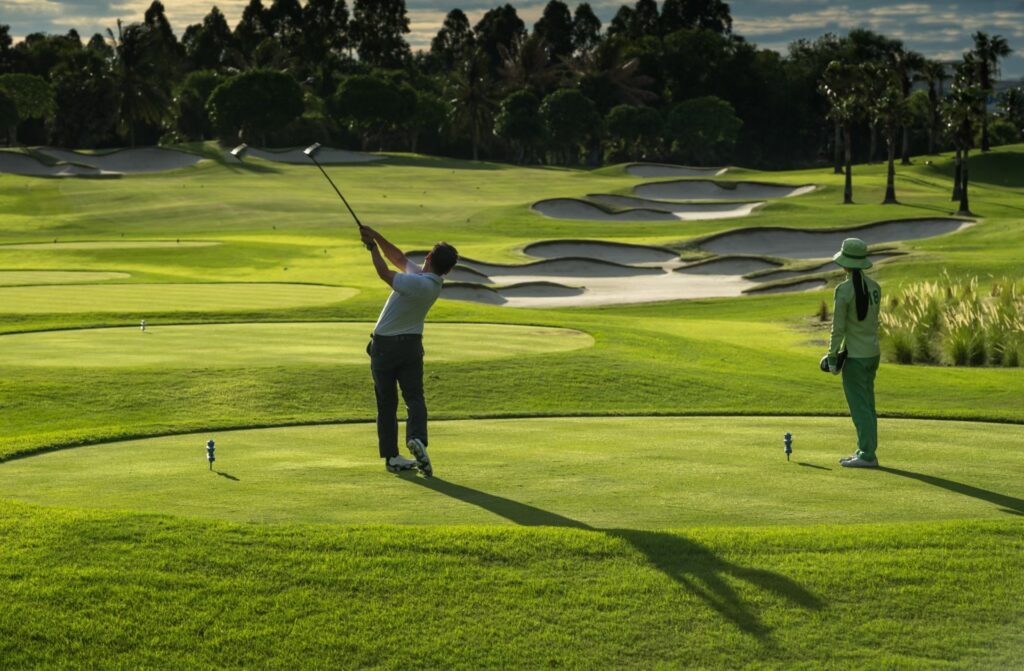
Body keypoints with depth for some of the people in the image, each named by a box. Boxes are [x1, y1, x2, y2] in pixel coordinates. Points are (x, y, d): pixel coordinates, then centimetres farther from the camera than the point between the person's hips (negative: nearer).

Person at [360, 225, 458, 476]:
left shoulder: (419, 283, -23)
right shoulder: (433, 283, 0)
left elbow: (384, 272, -16)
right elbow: (400, 259, 7)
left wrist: (372, 247, -2)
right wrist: (378, 238, -3)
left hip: (384, 346, -4)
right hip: (411, 345, 4)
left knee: (386, 403, 7)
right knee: (414, 397, 0)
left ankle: (391, 456, 8)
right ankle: (417, 438, -28)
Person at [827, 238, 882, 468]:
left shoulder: (844, 290, -18)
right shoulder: (874, 287, 4)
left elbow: (838, 328, -16)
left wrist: (832, 358, -7)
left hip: (855, 356, -7)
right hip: (873, 353, 7)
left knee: (859, 407, -2)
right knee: (866, 405, 14)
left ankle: (867, 455, 1)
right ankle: (865, 452, 20)